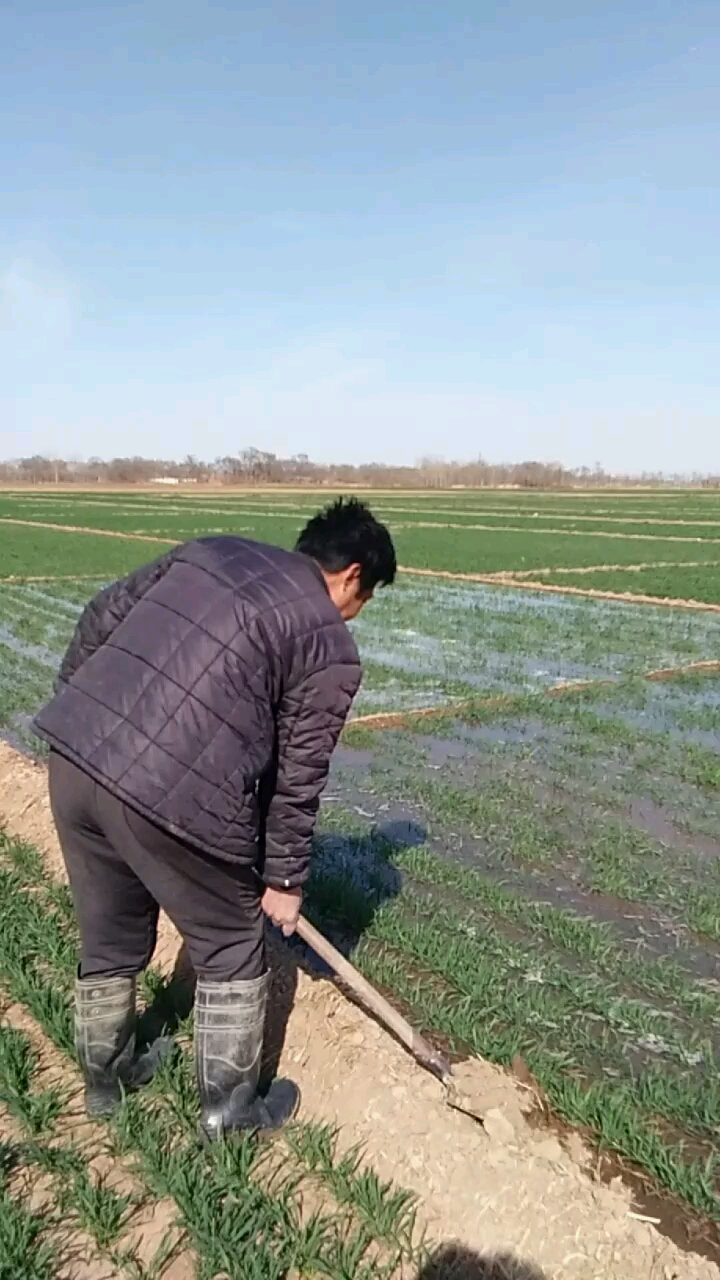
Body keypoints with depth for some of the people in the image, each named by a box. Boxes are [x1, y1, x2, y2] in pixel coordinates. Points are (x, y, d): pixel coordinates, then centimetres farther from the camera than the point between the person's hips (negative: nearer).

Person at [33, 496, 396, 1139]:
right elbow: (297, 780, 4)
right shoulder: (333, 650, 2)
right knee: (232, 950, 20)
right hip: (174, 795, -7)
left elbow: (100, 618, 17)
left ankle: (106, 1077, 49)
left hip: (73, 753, 7)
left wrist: (78, 709, 26)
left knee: (109, 938, 28)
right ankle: (229, 1106, 36)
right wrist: (285, 877, 16)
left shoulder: (208, 548, 18)